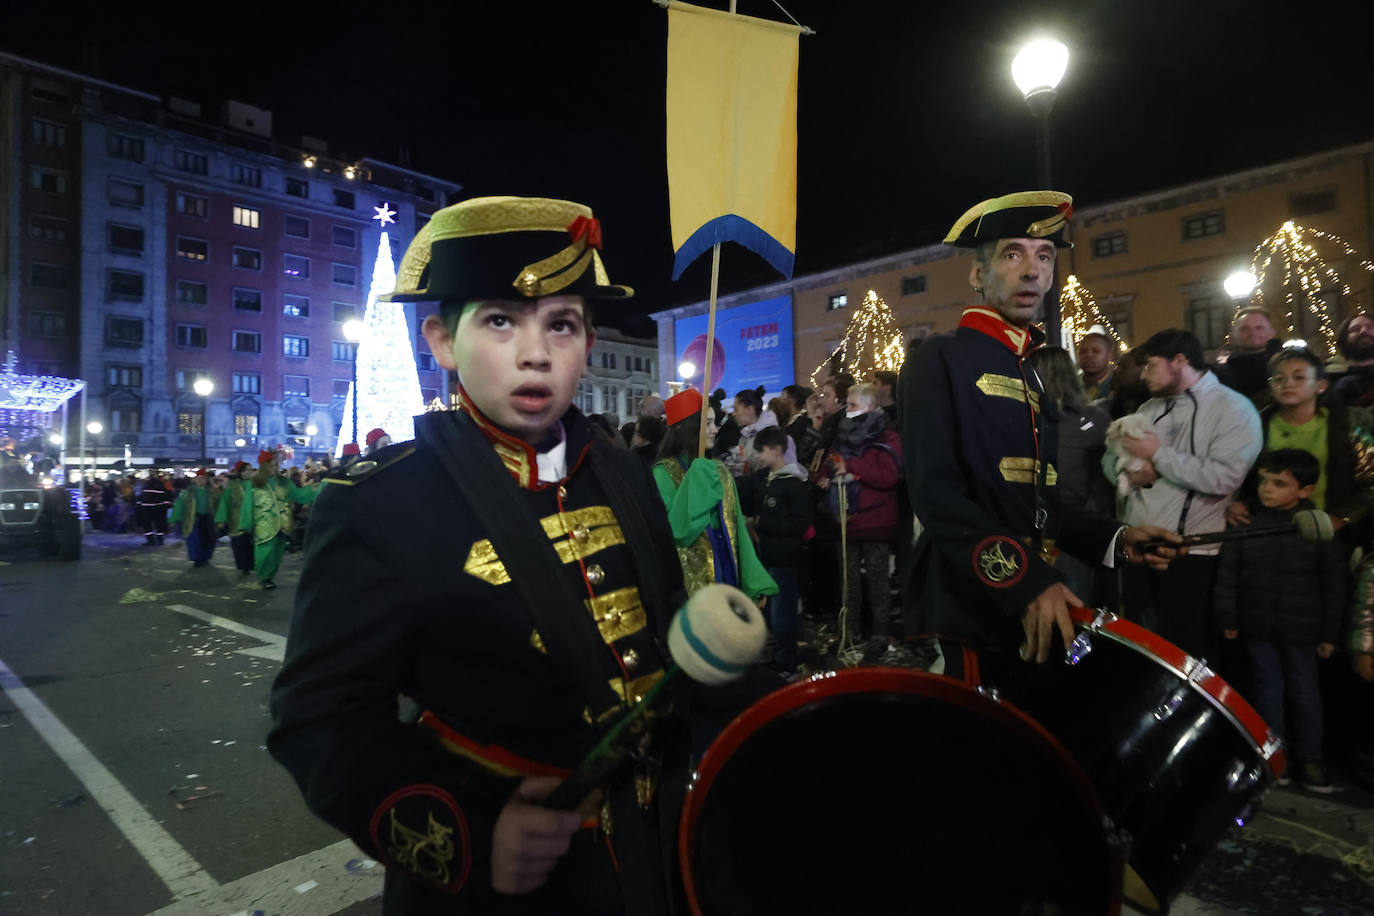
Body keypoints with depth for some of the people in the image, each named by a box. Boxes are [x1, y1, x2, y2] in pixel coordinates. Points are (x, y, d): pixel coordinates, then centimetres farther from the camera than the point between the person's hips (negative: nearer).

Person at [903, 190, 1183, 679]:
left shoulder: (1032, 377, 17)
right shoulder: (941, 358, -8)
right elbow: (937, 493, -19)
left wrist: (1116, 539, 7)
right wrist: (1027, 581, -26)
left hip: (1031, 620, 8)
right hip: (961, 621, -8)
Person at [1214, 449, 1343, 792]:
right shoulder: (1246, 520, -5)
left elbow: (1334, 585, -1)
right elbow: (1228, 573, -1)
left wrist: (1330, 633, 0)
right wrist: (1227, 618, -1)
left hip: (1301, 626, -1)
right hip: (1257, 623, 1)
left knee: (1304, 691, 11)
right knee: (1268, 687, 12)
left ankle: (1309, 758, 26)